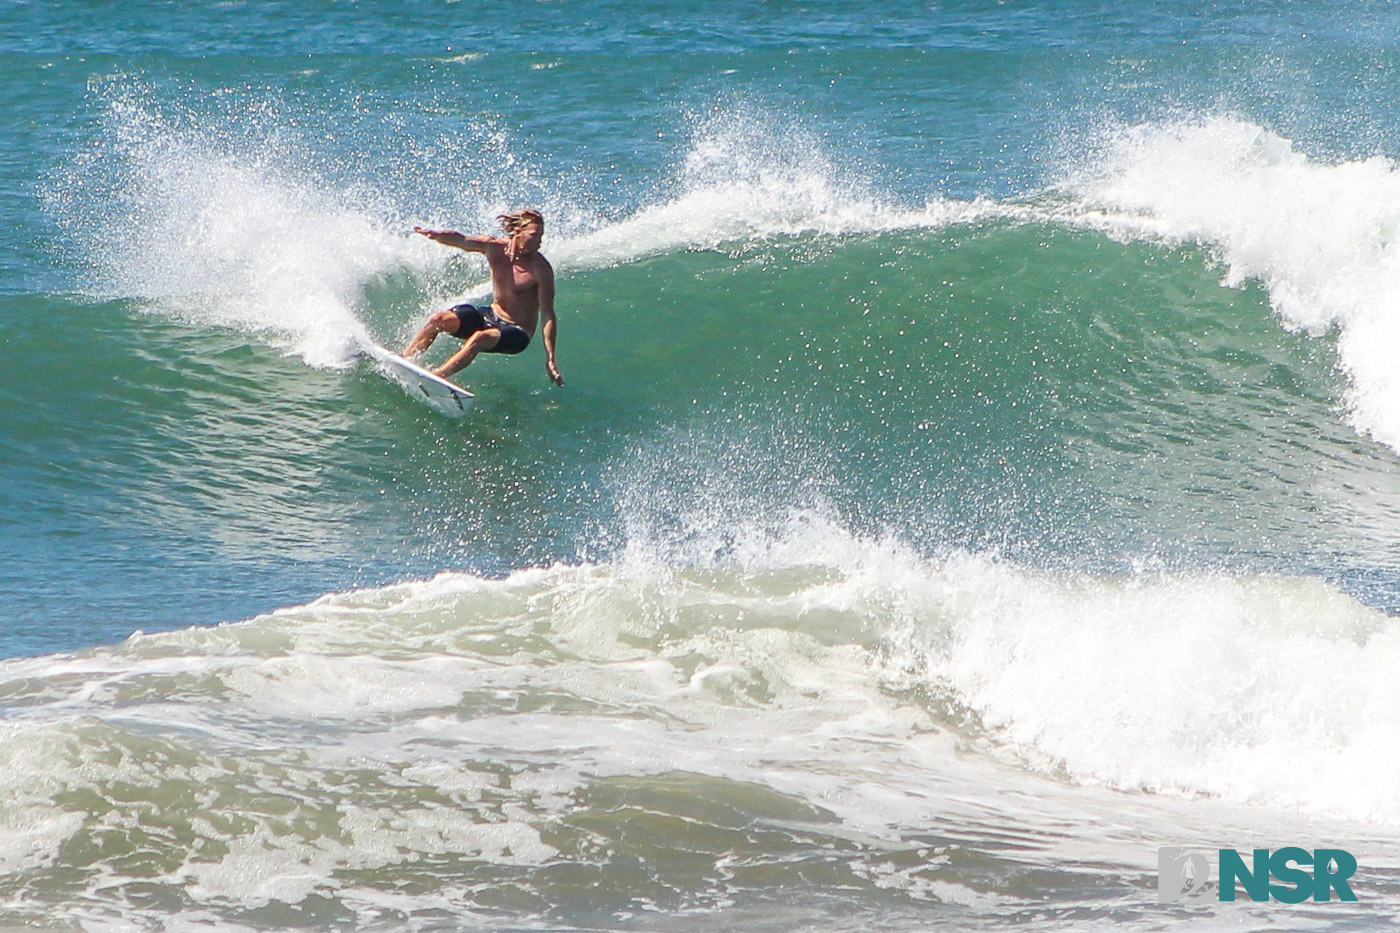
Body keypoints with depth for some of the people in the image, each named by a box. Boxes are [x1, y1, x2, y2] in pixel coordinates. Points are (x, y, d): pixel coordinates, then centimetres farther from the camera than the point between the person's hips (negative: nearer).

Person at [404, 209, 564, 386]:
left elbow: (547, 315, -19)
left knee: (480, 338, -34)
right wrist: (437, 235, -46)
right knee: (438, 320, -12)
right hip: (491, 316, 5)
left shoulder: (541, 269, -19)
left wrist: (550, 360, -24)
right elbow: (460, 240, -21)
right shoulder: (494, 247, -8)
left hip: (517, 332, -5)